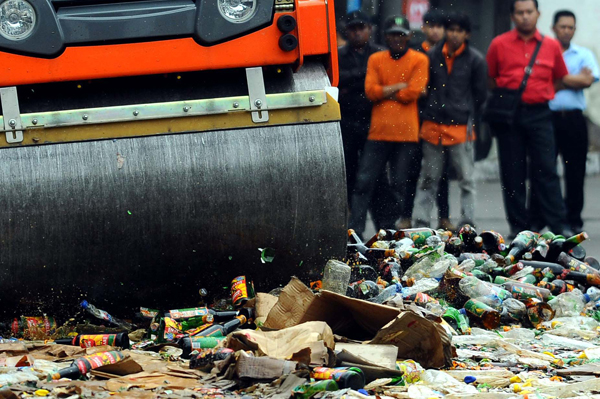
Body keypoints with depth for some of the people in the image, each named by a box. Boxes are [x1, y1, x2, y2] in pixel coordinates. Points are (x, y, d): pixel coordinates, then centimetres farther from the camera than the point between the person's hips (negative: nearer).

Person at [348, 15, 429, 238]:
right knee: (364, 180, -3)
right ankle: (355, 230, -1)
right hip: (378, 132, 2)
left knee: (402, 185, 1)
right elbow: (370, 91, 0)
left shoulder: (419, 60, 4)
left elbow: (413, 92, -7)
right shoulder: (376, 60, 12)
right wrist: (398, 87, -6)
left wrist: (385, 92, -2)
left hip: (407, 134, -2)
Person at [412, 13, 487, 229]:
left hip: (461, 128, -2)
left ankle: (467, 223, 5)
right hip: (432, 126, 2)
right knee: (428, 179, 8)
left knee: (466, 179, 1)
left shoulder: (475, 60, 1)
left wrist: (466, 116, 6)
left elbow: (480, 95, 6)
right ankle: (420, 221, 11)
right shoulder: (433, 55, 7)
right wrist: (430, 112, 9)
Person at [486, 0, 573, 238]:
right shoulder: (499, 44, 3)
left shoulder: (551, 46, 5)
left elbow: (559, 78, 16)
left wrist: (542, 95, 6)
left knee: (546, 170, -4)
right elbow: (489, 80, 10)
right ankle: (519, 226, 10)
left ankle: (559, 225, -3)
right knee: (513, 173, 3)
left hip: (539, 114, 0)